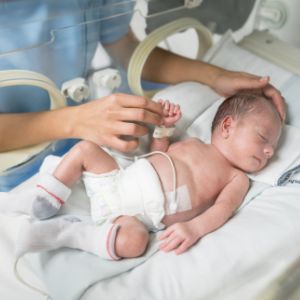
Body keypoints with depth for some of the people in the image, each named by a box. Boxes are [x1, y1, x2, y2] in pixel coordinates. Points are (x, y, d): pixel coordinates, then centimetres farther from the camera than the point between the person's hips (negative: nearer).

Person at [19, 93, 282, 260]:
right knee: (86, 149, -2)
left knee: (132, 241, -37)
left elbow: (224, 207, -11)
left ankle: (64, 232, -23)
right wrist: (164, 127, 10)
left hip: (141, 213, -4)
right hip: (117, 183, 5)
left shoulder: (237, 179, 8)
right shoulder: (194, 143, 19)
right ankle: (47, 201, -1)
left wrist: (194, 227, -31)